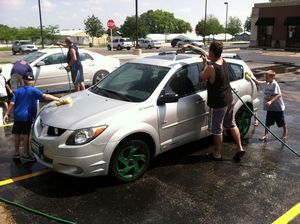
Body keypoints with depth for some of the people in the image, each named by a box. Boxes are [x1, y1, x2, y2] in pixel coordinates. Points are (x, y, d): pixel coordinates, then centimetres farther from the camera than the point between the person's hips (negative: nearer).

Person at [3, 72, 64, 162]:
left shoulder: (18, 90, 7)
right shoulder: (33, 90, -7)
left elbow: (12, 103, 3)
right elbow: (45, 96, -21)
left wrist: (7, 114, 8)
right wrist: (58, 99, -26)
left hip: (17, 115, 5)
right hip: (27, 116, -5)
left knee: (17, 134, 15)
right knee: (26, 135, 1)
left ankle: (16, 153, 26)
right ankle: (26, 155, 5)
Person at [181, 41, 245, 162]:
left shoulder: (211, 68, -26)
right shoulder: (223, 61, 1)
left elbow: (201, 78, -6)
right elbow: (204, 53, 13)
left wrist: (204, 63, 2)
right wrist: (190, 46, 17)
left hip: (218, 104, -8)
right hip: (229, 100, 8)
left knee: (217, 130, 8)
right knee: (232, 125, 21)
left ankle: (217, 154, 22)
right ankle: (240, 148, 25)